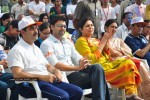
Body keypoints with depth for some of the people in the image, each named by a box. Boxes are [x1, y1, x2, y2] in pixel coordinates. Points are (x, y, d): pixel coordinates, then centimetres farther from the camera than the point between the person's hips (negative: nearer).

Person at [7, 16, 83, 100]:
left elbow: (47, 65, 28)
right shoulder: (17, 50, -5)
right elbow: (17, 74, -18)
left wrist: (56, 70, 3)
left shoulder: (36, 48, 23)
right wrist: (41, 77, -22)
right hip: (30, 84, -8)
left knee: (77, 91, -6)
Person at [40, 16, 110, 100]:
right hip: (64, 76, -7)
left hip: (75, 71, 7)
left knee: (97, 67, -22)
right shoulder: (46, 44, -4)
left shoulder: (68, 42, 20)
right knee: (96, 77, -23)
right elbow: (56, 65, -15)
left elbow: (77, 57, 13)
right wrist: (77, 68, -23)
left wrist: (83, 62, -13)